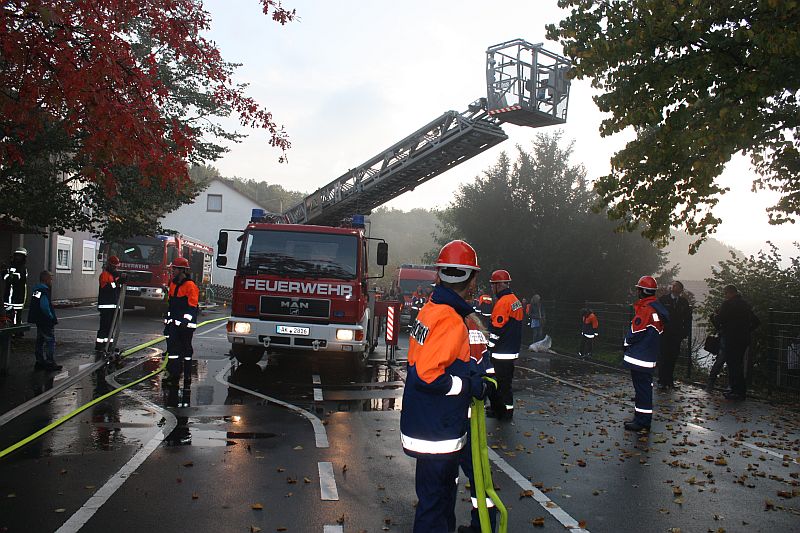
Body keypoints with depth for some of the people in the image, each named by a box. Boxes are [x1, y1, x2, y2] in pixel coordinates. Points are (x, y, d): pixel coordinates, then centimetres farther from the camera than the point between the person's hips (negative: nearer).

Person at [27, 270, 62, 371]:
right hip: (46, 321, -10)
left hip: (39, 320, 10)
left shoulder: (36, 289, 12)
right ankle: (50, 363, -4)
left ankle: (39, 361, 22)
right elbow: (45, 307, -27)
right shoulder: (44, 290, -19)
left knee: (40, 340, 15)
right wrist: (51, 317, -14)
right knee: (50, 341, -5)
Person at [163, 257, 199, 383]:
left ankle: (187, 374, 11)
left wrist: (184, 322, -20)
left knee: (186, 348, 2)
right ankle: (173, 373, 9)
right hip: (174, 322, 7)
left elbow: (192, 307, -16)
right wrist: (168, 320, 19)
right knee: (172, 347, 4)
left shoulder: (190, 286, -13)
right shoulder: (173, 284, 13)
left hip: (186, 324, -7)